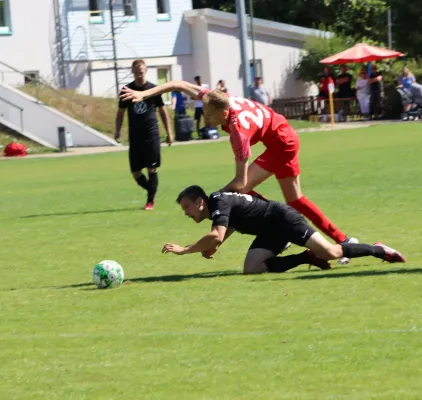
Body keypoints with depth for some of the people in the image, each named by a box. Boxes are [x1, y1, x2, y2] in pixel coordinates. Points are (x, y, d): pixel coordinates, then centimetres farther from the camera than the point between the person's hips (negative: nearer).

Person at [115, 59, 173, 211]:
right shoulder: (127, 90, 5)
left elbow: (163, 111, 8)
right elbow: (121, 112, 11)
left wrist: (169, 132, 5)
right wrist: (117, 131, -1)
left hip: (151, 135, -2)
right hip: (134, 136, 2)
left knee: (152, 168, -5)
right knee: (135, 172, 1)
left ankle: (151, 200, 3)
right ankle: (152, 193, 23)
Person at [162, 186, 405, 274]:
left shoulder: (219, 202, -20)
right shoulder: (219, 208, 10)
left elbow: (217, 236, -35)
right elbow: (231, 227, 32)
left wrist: (185, 250, -29)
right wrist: (212, 247, 13)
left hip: (282, 219, -10)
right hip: (270, 232, 10)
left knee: (330, 253, -18)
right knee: (252, 269, -6)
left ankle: (378, 250, 2)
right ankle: (308, 257, 4)